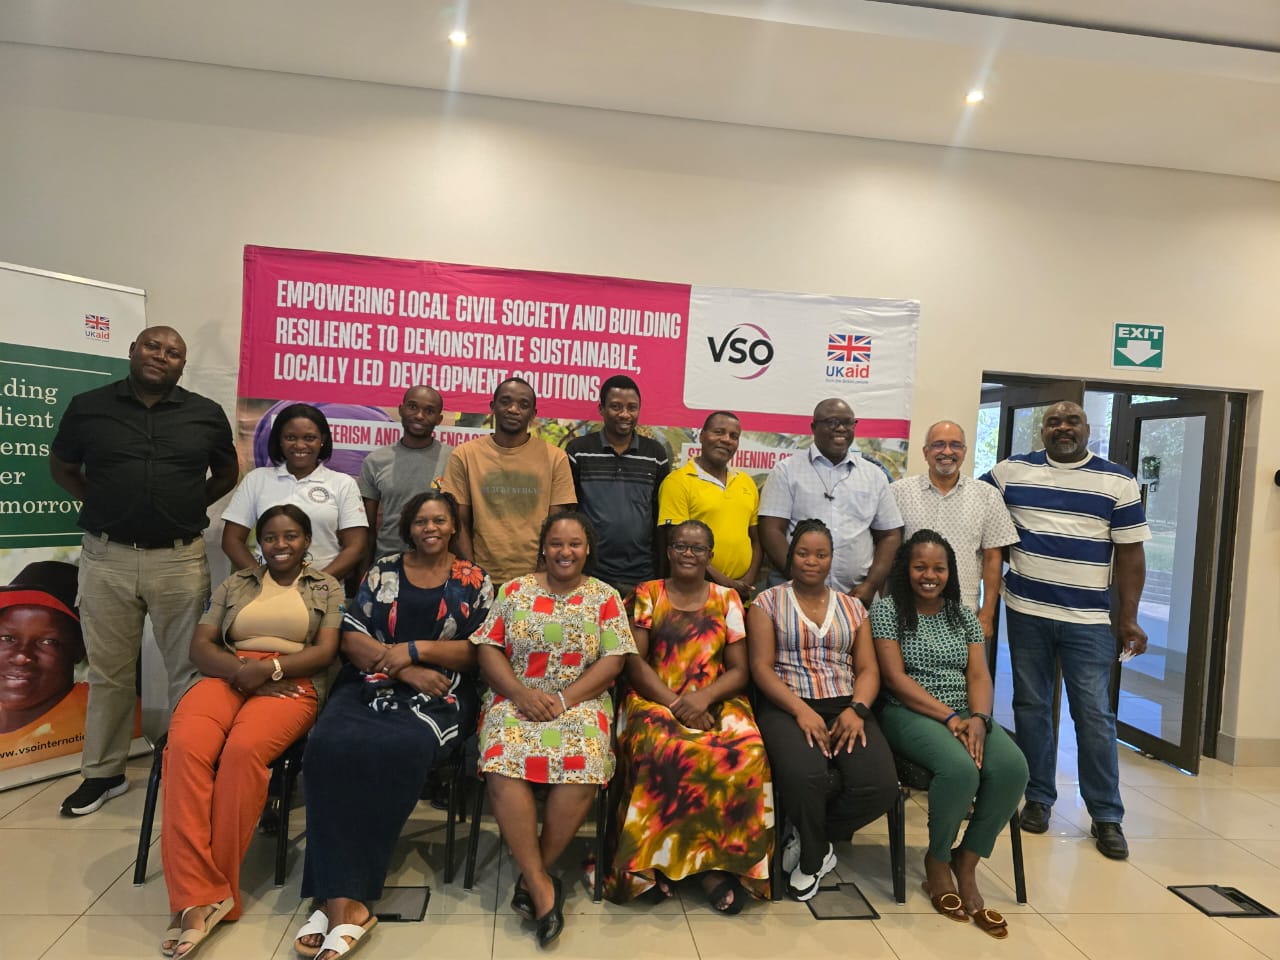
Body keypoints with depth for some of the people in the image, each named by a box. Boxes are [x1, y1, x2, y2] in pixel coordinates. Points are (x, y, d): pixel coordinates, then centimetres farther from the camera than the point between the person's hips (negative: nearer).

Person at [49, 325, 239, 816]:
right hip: (105, 558, 1)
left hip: (180, 560, 0)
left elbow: (227, 472, 15)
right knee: (108, 671, 12)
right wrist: (100, 505, 6)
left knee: (187, 669, 7)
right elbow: (61, 466, 16)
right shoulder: (88, 406, 2)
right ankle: (103, 772, 27)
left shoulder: (206, 414, 2)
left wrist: (188, 507, 5)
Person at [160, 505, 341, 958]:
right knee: (185, 746, -31)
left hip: (291, 684, -3)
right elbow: (200, 646, 12)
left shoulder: (327, 587, 15)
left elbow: (325, 651, 2)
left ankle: (213, 889, -22)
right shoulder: (234, 584, 23)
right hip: (229, 677, 3)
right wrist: (241, 669, -8)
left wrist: (268, 668, -13)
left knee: (243, 750, -35)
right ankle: (198, 895, -31)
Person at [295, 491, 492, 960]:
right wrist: (405, 670, -7)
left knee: (401, 750, -35)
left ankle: (339, 896, -24)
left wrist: (416, 649, -9)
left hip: (441, 695, -2)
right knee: (328, 746, -30)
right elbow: (351, 636, 7)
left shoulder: (475, 580, 10)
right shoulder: (381, 572, 16)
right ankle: (344, 899, -29)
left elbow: (480, 650, 3)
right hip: (370, 685, 3)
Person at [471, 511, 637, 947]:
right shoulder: (514, 591, 9)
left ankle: (531, 876, -9)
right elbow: (489, 650, 4)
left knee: (583, 770, -29)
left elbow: (612, 661, -1)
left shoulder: (605, 597, 6)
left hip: (580, 702, 0)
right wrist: (520, 693, -13)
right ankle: (540, 882, -17)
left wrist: (564, 700, -13)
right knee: (504, 765, -29)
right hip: (515, 699, 1)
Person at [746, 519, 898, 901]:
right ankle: (816, 854, 1)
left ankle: (810, 839, 6)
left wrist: (857, 710, -10)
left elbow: (868, 669, 11)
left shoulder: (852, 606, 17)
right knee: (803, 775, -34)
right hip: (787, 706, -3)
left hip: (845, 707, 4)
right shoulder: (768, 601, 6)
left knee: (881, 784, -24)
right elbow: (761, 666, -3)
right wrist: (801, 711, -17)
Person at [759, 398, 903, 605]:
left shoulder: (874, 475, 11)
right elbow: (772, 531, -4)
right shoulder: (787, 470, 2)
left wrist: (871, 586, -1)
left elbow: (889, 536, 12)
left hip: (856, 596, 3)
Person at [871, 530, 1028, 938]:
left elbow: (979, 676, 5)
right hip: (911, 713, -5)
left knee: (1013, 768, -24)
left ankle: (966, 865, -5)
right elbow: (894, 677, -10)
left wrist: (978, 719, -15)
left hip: (966, 714, 5)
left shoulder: (964, 615, 14)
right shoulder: (886, 609, -2)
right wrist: (948, 716, -17)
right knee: (960, 769, -33)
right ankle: (937, 862, -4)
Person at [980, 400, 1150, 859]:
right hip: (1027, 612, 1)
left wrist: (1128, 618, -3)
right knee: (1031, 707, 9)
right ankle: (1038, 798, 23)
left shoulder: (1118, 481, 1)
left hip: (1089, 620, -1)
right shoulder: (1011, 471, 3)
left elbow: (1130, 553, 1)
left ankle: (1107, 816, 14)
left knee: (1094, 715, 1)